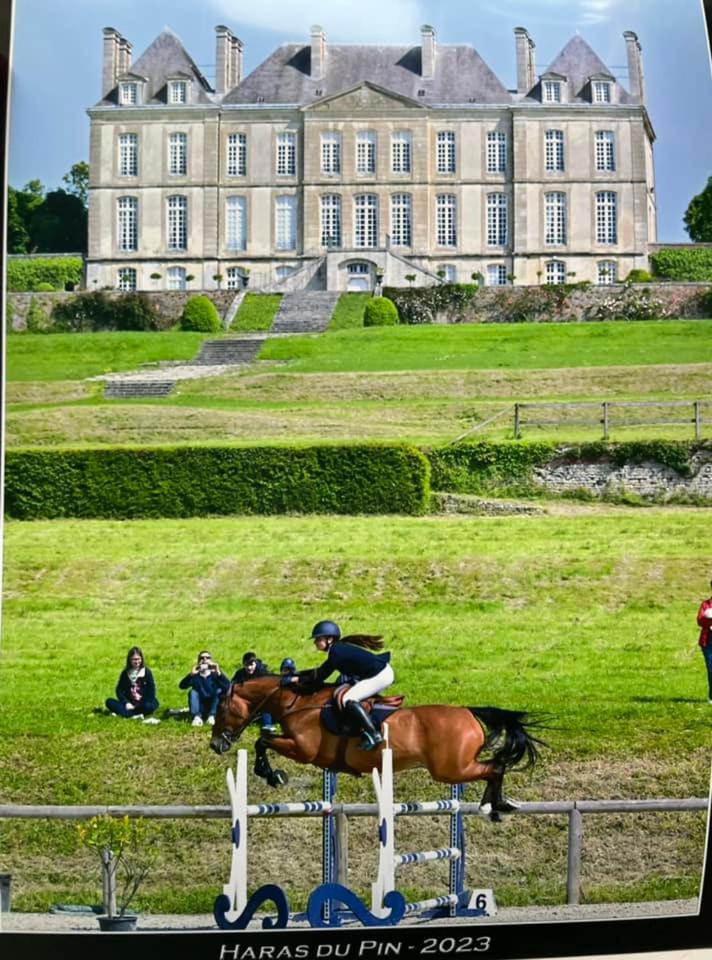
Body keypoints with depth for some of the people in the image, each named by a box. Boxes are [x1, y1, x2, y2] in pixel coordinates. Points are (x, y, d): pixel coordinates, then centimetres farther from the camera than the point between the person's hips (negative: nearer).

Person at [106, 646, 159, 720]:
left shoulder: (147, 672, -2)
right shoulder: (125, 673, 6)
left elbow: (151, 693, -7)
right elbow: (119, 690, 4)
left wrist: (137, 706, -14)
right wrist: (126, 703, -14)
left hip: (142, 704, -3)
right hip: (129, 704, 3)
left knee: (153, 705, -36)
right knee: (109, 702, -19)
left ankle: (122, 713, -36)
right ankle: (135, 715, -38)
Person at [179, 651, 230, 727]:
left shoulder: (215, 674, -3)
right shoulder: (195, 675, -2)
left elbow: (228, 687, -21)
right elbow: (182, 686, -19)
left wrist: (219, 674, -36)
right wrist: (191, 675, -35)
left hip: (214, 708, 0)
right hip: (200, 709, 0)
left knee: (219, 691, -20)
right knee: (193, 692, -20)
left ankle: (212, 716, -29)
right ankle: (197, 717, -36)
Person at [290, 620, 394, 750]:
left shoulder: (337, 652, -15)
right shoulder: (339, 648, 14)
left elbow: (320, 677, -11)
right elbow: (321, 671, 21)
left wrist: (298, 678, -3)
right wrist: (296, 674, 18)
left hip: (380, 675, -11)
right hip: (382, 672, 11)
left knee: (348, 700, -20)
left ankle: (373, 734, -26)